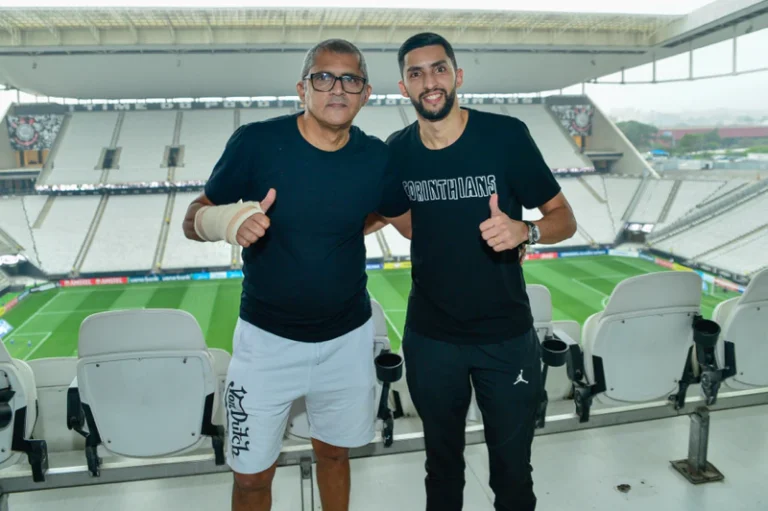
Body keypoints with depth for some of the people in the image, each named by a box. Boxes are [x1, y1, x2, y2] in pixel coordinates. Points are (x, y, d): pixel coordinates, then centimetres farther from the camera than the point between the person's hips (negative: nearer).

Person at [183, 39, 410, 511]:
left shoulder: (376, 157, -8)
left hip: (348, 338, 2)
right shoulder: (256, 141, -15)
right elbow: (193, 221, -10)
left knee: (334, 452, 22)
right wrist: (228, 220, -32)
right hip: (267, 339, -2)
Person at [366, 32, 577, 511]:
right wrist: (374, 218, -4)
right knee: (442, 460, 22)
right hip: (429, 337, 3)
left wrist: (524, 230, -28)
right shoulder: (397, 151, -3)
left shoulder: (506, 135, -13)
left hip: (506, 335, -2)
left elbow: (564, 219, -8)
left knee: (512, 466, 14)